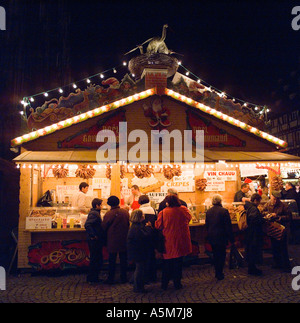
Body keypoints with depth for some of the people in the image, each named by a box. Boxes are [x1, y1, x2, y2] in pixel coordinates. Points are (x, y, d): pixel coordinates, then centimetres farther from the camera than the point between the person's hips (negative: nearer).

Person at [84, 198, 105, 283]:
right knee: (95, 260, -1)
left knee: (99, 260, 16)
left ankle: (94, 277, 25)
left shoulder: (95, 213, 15)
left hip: (97, 241, 10)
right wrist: (93, 236, -23)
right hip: (94, 241, -10)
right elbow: (87, 225, -27)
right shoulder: (93, 213, -16)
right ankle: (91, 278, 10)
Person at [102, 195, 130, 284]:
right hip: (124, 239, 3)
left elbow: (104, 226, -7)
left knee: (112, 260, 7)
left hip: (112, 240, -3)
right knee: (123, 259, 13)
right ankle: (124, 278, 20)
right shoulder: (125, 212, -3)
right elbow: (128, 224, 8)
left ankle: (111, 279, 14)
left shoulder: (109, 214, -15)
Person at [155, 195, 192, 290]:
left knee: (167, 264, 14)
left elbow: (158, 226, -8)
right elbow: (189, 218, 13)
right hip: (181, 241, 1)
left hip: (168, 241, -1)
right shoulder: (184, 210, -7)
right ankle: (177, 283, 19)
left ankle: (164, 284, 22)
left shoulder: (163, 212, -15)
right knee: (178, 262, 12)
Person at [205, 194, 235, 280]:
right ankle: (219, 274, 10)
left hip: (211, 237, 5)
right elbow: (228, 226, -12)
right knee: (221, 255, 6)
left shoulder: (208, 211, 2)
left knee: (215, 255, 17)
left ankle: (217, 273, 26)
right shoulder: (224, 211, -14)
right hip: (221, 237, -5)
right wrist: (231, 239, -6)